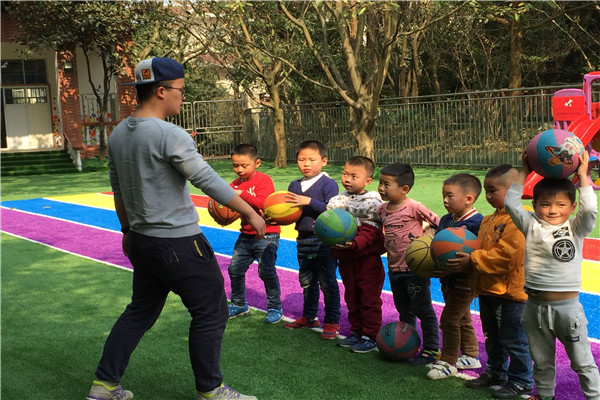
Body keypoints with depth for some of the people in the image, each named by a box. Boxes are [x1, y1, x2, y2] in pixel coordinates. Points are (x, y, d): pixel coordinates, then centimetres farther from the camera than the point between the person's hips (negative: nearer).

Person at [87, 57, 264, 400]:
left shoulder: (118, 134, 7)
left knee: (141, 312, 21)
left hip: (143, 241, 9)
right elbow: (209, 181, -19)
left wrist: (128, 230, 27)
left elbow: (119, 190, 16)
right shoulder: (169, 134, -19)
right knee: (211, 312, 6)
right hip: (179, 243, -9)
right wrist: (251, 213, -11)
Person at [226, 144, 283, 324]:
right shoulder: (236, 183, 8)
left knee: (266, 271, -8)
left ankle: (275, 308, 8)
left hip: (266, 235, -7)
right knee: (235, 269, 9)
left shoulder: (264, 180, -11)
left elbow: (263, 203, -24)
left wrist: (242, 194, -31)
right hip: (246, 235, 7)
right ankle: (239, 305, 27)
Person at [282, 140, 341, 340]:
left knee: (327, 282, 1)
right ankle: (309, 317, 32)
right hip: (303, 239, 7)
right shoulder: (295, 185, 10)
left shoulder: (328, 184, -9)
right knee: (307, 282, 17)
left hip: (324, 240, -6)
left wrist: (308, 201, -27)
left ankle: (332, 322, 11)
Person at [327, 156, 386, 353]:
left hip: (367, 258, -6)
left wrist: (354, 243, -32)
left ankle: (371, 336, 13)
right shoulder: (337, 201, 6)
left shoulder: (372, 202, -11)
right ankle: (356, 332, 30)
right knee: (351, 297, 16)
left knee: (369, 298, 2)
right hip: (346, 259, 6)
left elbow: (371, 233, -18)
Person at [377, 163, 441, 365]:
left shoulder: (414, 207, -15)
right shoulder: (382, 209, 5)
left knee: (423, 310, 2)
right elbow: (381, 231, 21)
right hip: (394, 269, 7)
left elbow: (438, 224, -11)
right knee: (404, 310, 19)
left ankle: (432, 349, 14)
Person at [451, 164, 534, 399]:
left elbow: (506, 255, -26)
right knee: (493, 337, 22)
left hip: (511, 291, -9)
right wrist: (466, 262, -1)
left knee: (514, 340, 3)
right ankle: (495, 373, 38)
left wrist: (473, 261, -22)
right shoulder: (489, 219, 12)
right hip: (487, 290, 9)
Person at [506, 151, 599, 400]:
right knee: (541, 360, 19)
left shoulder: (575, 229, -2)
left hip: (568, 306, -2)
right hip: (535, 306, 2)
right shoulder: (531, 226, 0)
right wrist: (525, 172, -8)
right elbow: (511, 203, -9)